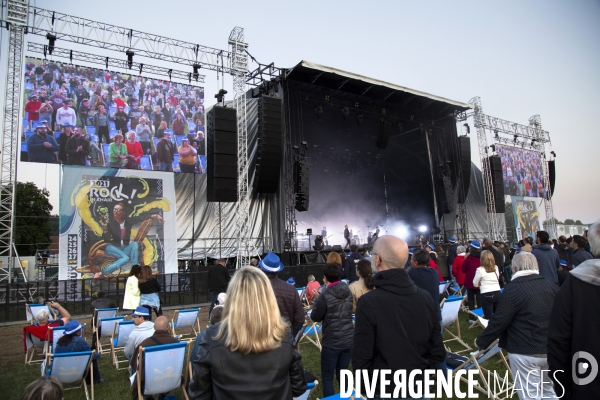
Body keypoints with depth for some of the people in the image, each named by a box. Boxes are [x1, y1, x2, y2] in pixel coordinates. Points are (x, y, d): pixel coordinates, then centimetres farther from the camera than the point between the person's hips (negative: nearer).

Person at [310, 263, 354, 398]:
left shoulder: (325, 296, -18)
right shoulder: (348, 292, 1)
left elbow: (315, 317, -7)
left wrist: (318, 300, 5)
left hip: (331, 342, -6)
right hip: (348, 340, 6)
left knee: (327, 377, 9)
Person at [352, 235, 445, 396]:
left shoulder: (368, 302, -22)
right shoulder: (425, 297, -7)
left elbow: (361, 358, -18)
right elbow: (438, 351, 0)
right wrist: (423, 378, 12)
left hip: (384, 390, -4)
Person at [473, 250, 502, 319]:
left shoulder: (480, 270, -9)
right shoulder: (496, 268, 7)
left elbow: (475, 284, -1)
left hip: (486, 295, -5)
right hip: (497, 293, 5)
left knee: (489, 317, 0)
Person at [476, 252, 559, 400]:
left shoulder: (513, 289, -16)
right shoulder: (552, 286, 3)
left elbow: (499, 321, -16)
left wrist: (481, 342, -3)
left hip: (525, 352, -7)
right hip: (550, 349, 7)